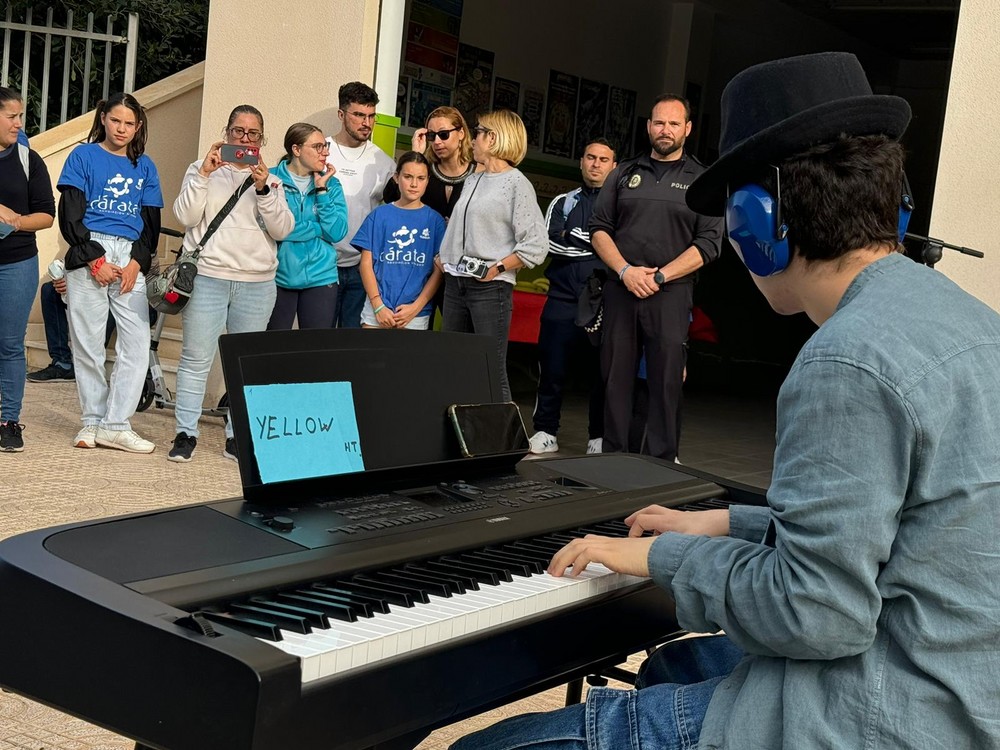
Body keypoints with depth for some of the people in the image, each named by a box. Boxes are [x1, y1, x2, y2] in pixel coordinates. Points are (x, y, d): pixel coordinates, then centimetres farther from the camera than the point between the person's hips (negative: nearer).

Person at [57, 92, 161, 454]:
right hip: (88, 254, -3)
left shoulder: (144, 166, 17)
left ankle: (116, 424, -1)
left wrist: (137, 262, -3)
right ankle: (93, 421, 11)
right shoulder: (83, 156, 7)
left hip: (131, 258, 3)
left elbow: (151, 222, 14)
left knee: (138, 342, -7)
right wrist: (95, 260, -10)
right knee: (87, 342, -1)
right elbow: (70, 216, 0)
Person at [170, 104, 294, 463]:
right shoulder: (202, 170, 10)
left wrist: (263, 188, -12)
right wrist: (204, 174, -10)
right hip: (207, 276, -2)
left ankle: (236, 435, 13)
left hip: (257, 283, 2)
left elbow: (282, 230, 0)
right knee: (196, 358, -2)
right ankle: (186, 433, 5)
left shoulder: (271, 181, 13)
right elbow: (186, 216, -2)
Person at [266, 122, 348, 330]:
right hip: (278, 276, -2)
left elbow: (337, 233, -4)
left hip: (320, 277, 2)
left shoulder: (331, 185, 7)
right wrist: (319, 228, -9)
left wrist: (321, 190, -7)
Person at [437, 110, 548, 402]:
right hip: (455, 284, 8)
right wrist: (444, 257, 8)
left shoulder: (516, 183, -5)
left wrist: (497, 268, -14)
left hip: (490, 288, -7)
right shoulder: (471, 181, 17)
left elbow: (536, 245, -11)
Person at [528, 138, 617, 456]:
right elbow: (551, 241, -2)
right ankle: (545, 431, 11)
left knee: (601, 371, 3)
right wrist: (596, 246, -7)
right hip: (563, 300, 1)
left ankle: (600, 436, 12)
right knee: (552, 369, 2)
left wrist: (574, 239, -9)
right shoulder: (563, 202, 14)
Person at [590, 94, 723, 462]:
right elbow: (599, 228, 9)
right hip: (620, 290, 2)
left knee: (666, 382, -3)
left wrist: (659, 276, -10)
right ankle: (611, 457, 12)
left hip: (671, 295, -2)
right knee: (616, 377, 4)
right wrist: (625, 270, -7)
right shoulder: (625, 173, 14)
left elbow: (709, 242, 0)